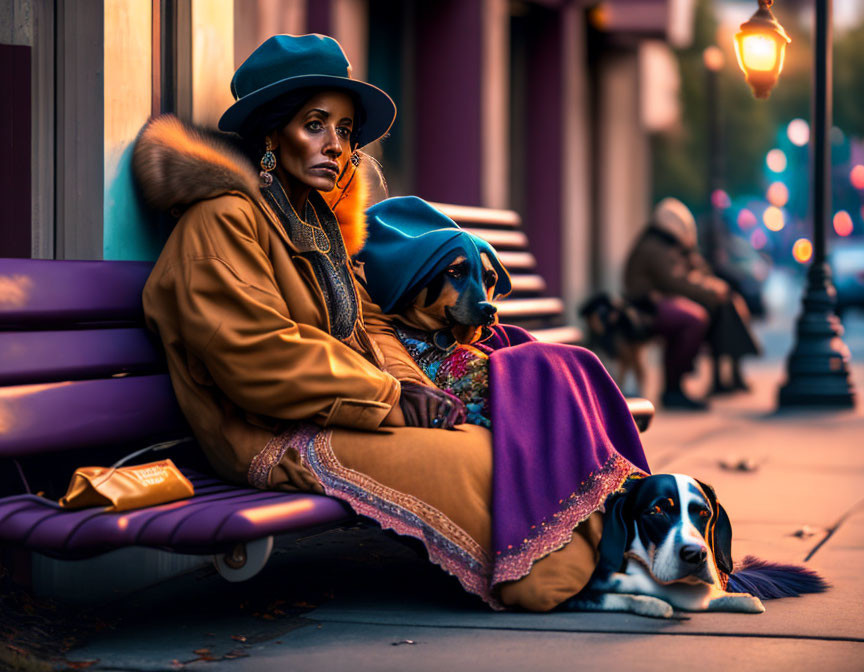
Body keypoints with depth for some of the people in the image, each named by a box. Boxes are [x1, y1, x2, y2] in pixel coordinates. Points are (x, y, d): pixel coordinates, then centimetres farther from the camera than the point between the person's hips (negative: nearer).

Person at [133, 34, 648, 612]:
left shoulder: (318, 221, 20)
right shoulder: (223, 220, -10)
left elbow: (367, 323, 19)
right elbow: (259, 355, -19)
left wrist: (409, 384, -4)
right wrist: (389, 398, -16)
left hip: (339, 421, 9)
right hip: (279, 443, -9)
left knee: (495, 448, -11)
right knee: (481, 463, -23)